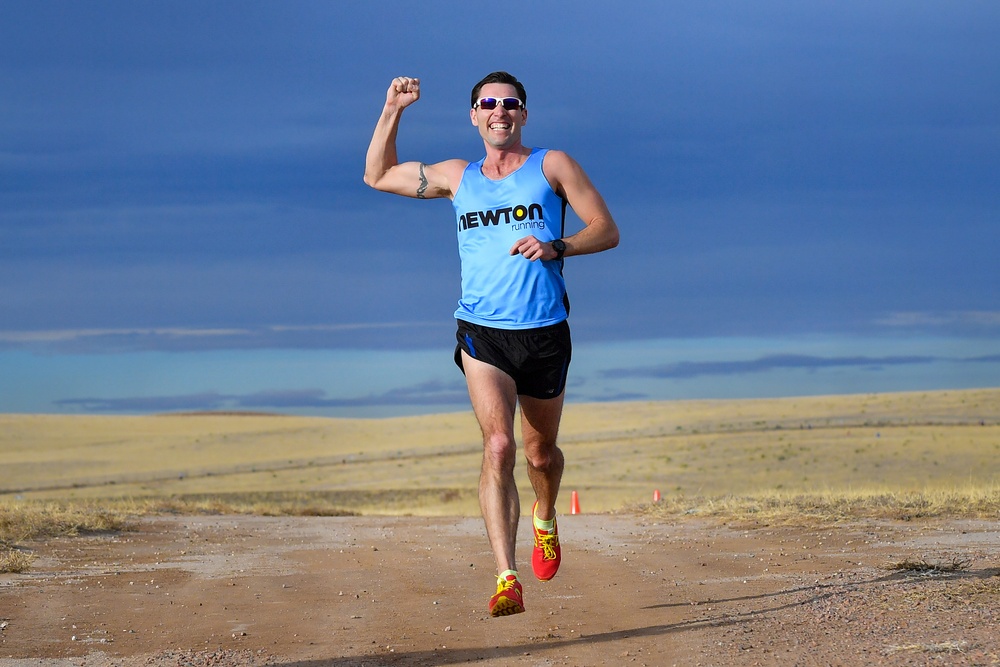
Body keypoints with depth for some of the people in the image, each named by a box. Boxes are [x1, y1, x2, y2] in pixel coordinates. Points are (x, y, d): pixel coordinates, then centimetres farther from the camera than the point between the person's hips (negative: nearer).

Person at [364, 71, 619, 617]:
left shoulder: (551, 165, 5)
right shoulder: (457, 177, 13)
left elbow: (607, 231, 2)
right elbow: (378, 176, 23)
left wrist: (555, 248, -15)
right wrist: (392, 110, 11)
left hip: (545, 332, 0)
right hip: (482, 332, 0)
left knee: (540, 452, 15)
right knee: (498, 447, -19)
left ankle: (546, 521, 51)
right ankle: (507, 581, -26)